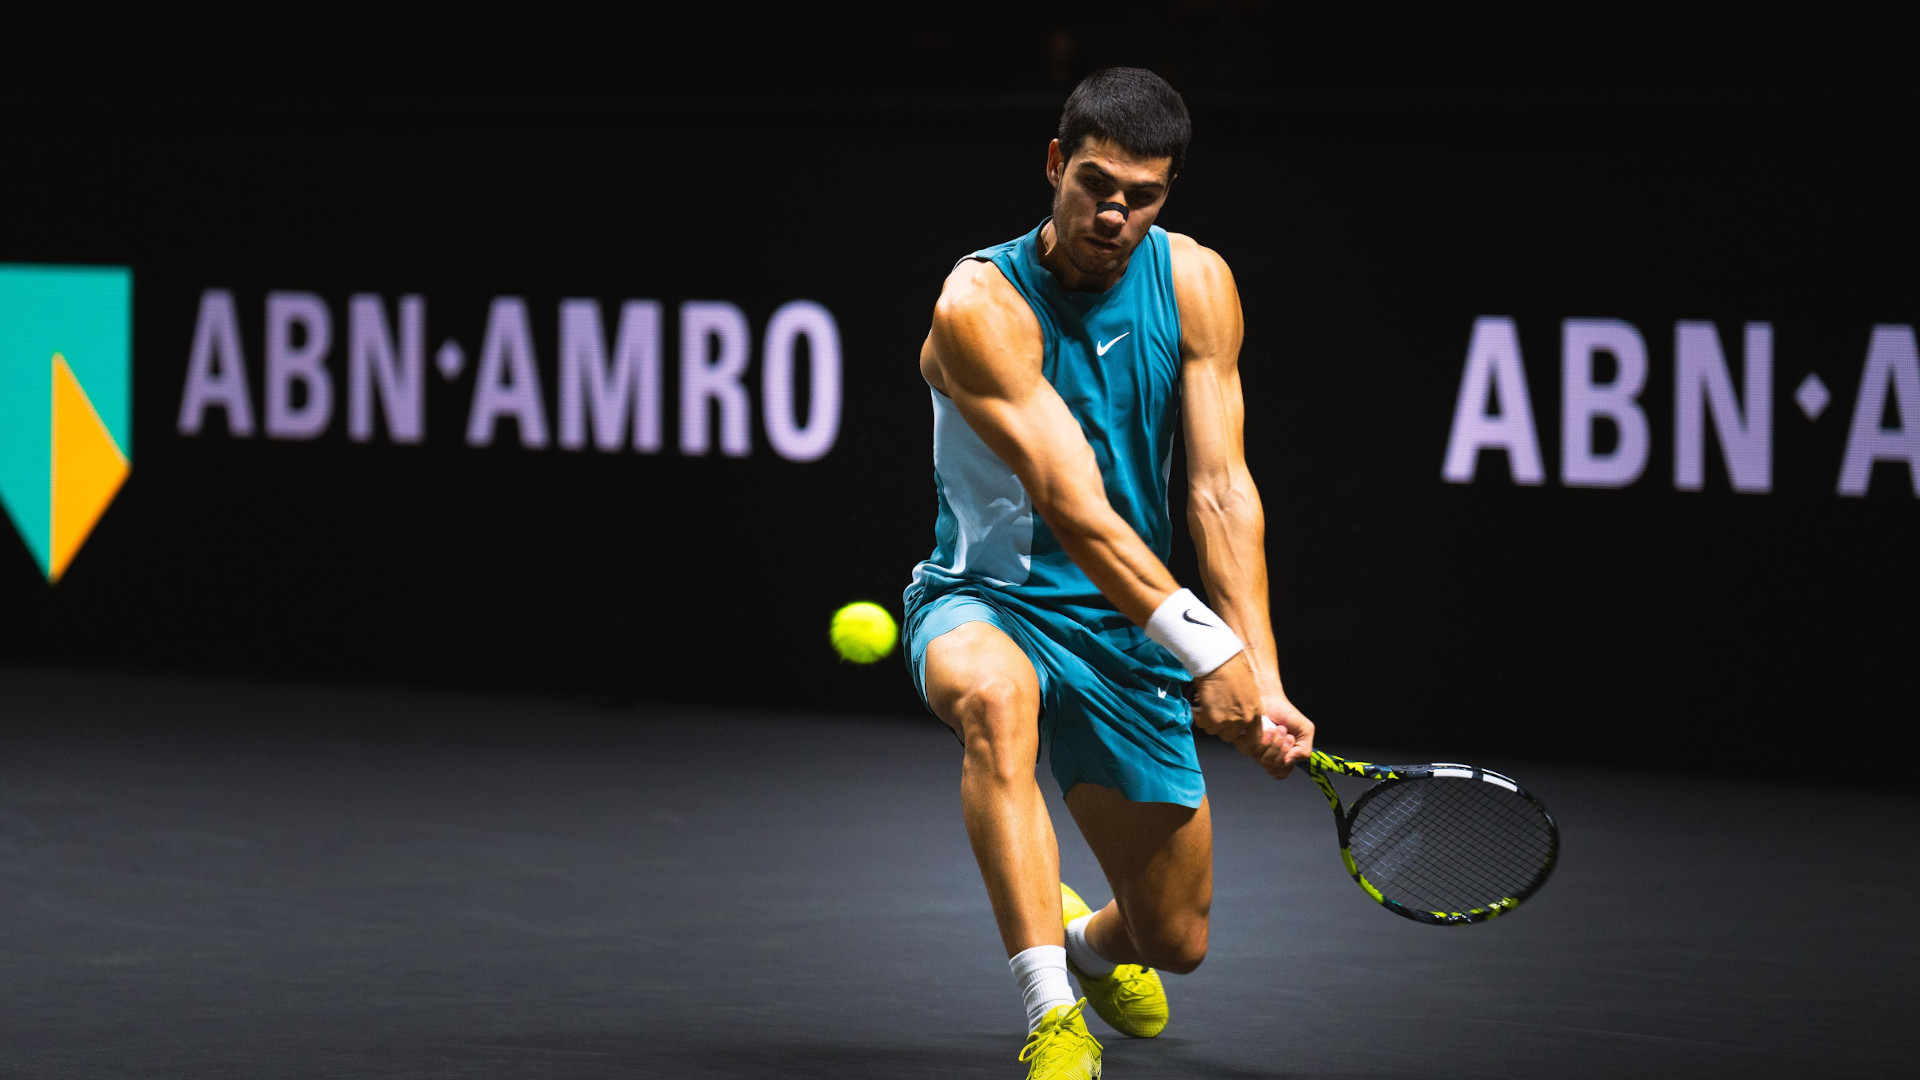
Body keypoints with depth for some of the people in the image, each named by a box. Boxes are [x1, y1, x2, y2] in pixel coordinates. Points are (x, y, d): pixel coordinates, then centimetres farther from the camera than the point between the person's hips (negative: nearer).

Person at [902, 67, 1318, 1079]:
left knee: (1174, 939, 6)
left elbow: (1220, 489, -11)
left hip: (1128, 623, 4)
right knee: (993, 694, -43)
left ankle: (1087, 937, 46)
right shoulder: (981, 305, -21)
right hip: (986, 603, -4)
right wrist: (1203, 647, -39)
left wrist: (1260, 675, -24)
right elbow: (1071, 505, -29)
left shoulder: (1195, 285, -6)